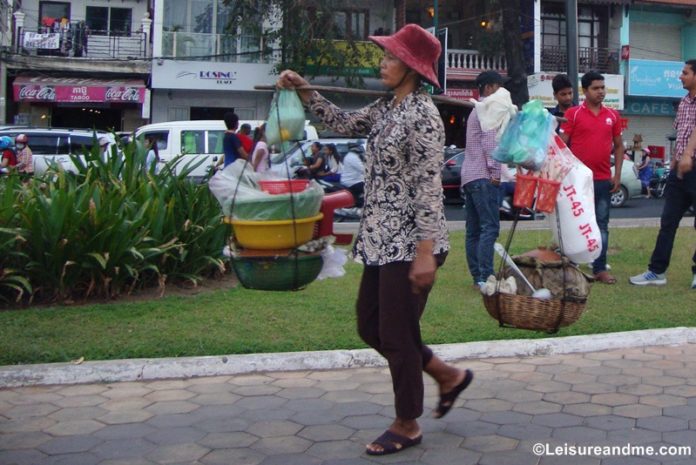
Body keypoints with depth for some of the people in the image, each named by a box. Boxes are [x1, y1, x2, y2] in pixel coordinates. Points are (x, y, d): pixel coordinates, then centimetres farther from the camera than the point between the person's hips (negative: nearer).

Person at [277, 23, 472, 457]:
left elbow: (429, 189, -19)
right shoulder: (386, 108, 11)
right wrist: (304, 91, 15)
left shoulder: (423, 116, -16)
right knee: (371, 327, 16)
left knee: (397, 334, 1)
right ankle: (449, 375, 32)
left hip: (408, 243, -9)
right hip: (382, 240, 9)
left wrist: (425, 252, -22)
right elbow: (345, 123, 25)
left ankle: (407, 425, 20)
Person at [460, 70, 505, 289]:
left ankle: (477, 276, 9)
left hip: (469, 176, 10)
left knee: (474, 230, 7)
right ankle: (484, 277, -20)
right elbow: (490, 141, -16)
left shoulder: (477, 110, 25)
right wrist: (495, 171, -17)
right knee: (490, 227, -14)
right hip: (483, 176, -10)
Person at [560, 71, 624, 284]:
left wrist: (617, 174, 6)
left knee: (602, 225, 7)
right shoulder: (573, 113, -3)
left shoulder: (612, 115, 9)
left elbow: (619, 146, 14)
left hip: (604, 180, 4)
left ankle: (600, 269, 13)